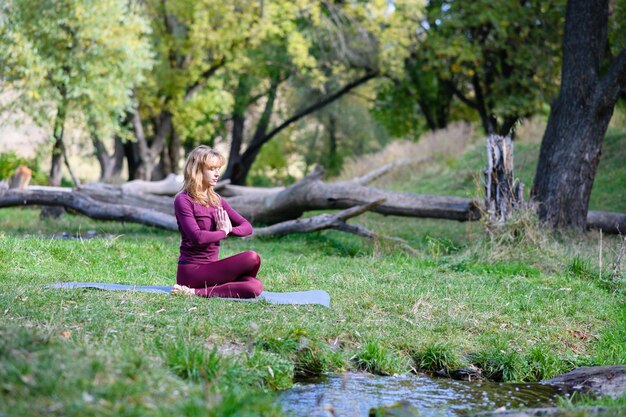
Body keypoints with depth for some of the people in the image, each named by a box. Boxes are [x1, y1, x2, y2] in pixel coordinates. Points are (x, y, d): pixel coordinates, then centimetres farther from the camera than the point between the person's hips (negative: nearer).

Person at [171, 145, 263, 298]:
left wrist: (229, 229, -9)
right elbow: (197, 237, -21)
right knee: (252, 258, -25)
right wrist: (223, 232, -5)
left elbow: (247, 226, 13)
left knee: (255, 286, -22)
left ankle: (196, 292, -19)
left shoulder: (216, 200, 15)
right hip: (191, 270, -7)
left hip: (211, 268, 7)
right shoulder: (183, 200, -8)